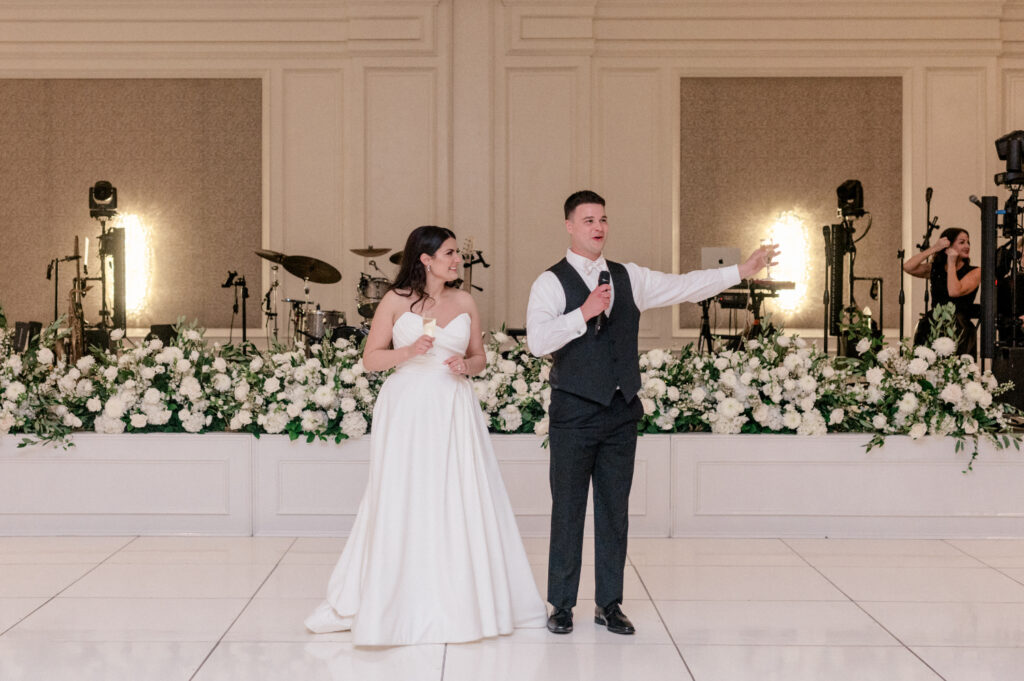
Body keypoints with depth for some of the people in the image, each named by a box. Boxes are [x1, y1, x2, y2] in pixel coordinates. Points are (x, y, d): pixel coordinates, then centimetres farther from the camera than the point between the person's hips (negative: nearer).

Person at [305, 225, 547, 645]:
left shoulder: (464, 302, 8)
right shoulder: (395, 301, -1)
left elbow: (480, 358, 16)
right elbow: (370, 359, 1)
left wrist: (466, 365, -6)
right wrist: (409, 351, -14)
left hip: (455, 412, 3)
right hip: (407, 410, -3)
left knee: (462, 505, 2)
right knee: (402, 507, -1)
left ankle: (464, 601, 13)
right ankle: (388, 605, 11)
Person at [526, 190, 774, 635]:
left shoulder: (628, 278, 11)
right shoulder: (551, 284, -3)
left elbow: (685, 286, 5)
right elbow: (537, 341, -16)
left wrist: (741, 271, -3)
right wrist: (584, 313, -21)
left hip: (622, 413, 4)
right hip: (574, 413, -4)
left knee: (614, 510, 8)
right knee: (568, 510, 1)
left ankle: (609, 603, 17)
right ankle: (561, 605, 11)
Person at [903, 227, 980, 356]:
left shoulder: (974, 272, 5)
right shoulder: (935, 269, 16)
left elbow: (954, 291, -12)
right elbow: (908, 267, 1)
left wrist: (952, 263, -1)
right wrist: (934, 249, 1)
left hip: (959, 332, -3)